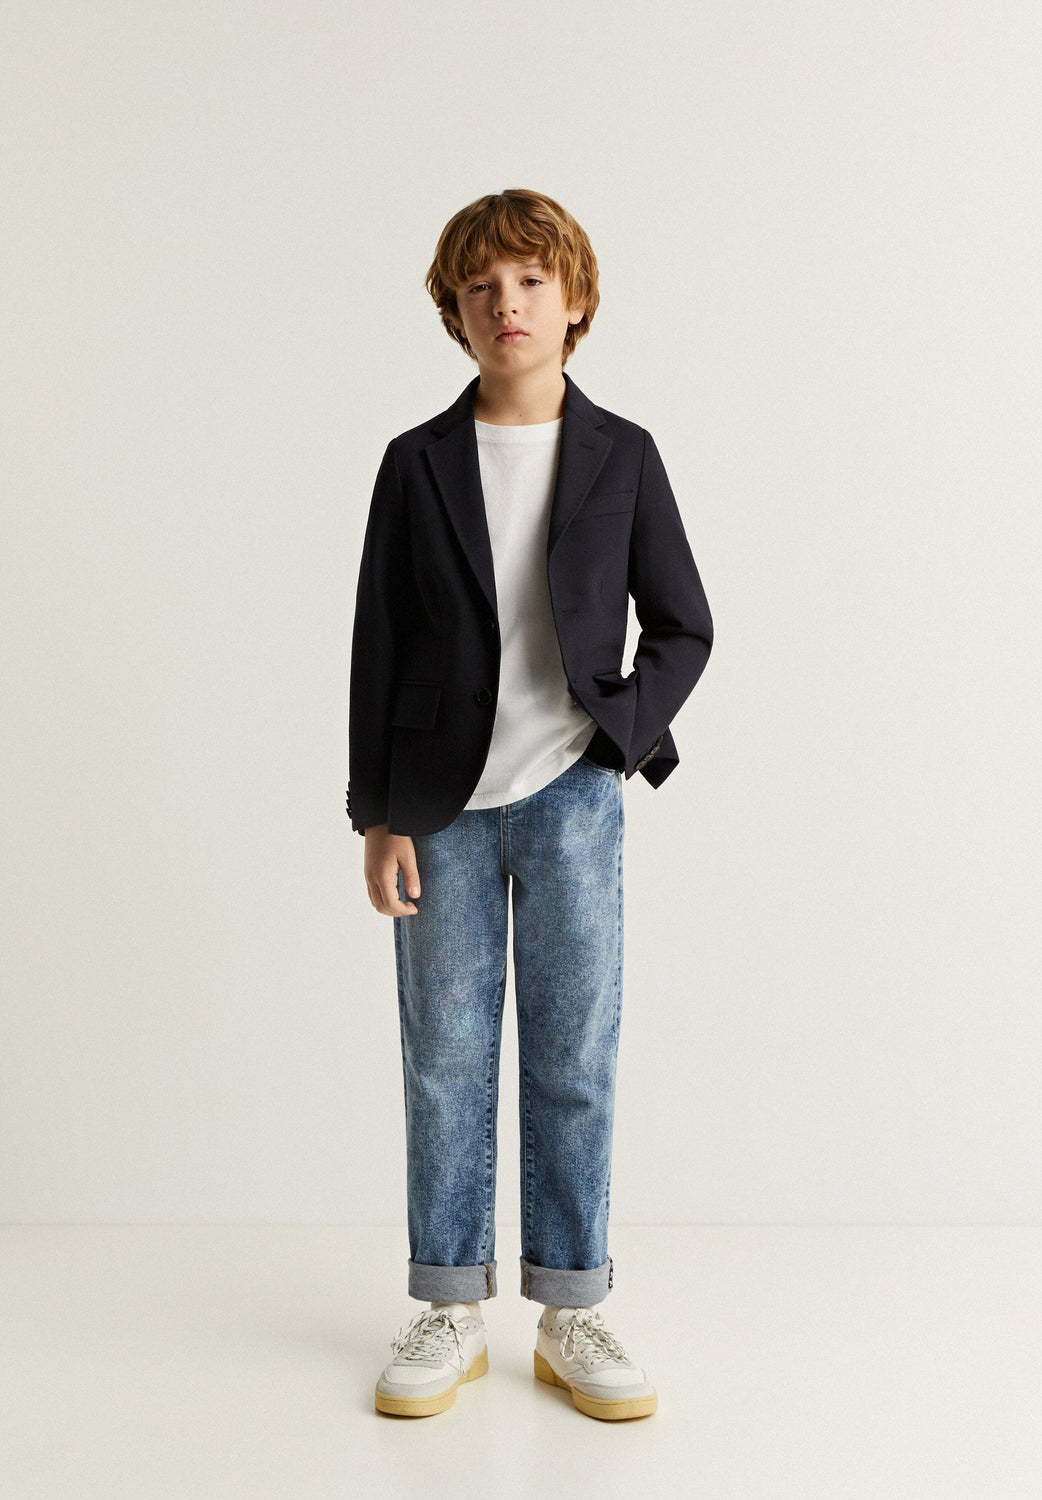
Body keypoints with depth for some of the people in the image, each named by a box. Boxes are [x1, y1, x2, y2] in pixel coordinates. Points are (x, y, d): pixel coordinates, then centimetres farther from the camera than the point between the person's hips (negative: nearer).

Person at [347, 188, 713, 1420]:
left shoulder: (621, 456, 3)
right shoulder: (418, 464, 3)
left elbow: (684, 627, 7)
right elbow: (377, 648, 3)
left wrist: (618, 740, -8)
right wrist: (377, 816, -1)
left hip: (572, 798, 0)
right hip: (444, 808, 1)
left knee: (575, 1061, 4)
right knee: (445, 1061, 6)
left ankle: (571, 1317, 18)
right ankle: (451, 1312, 21)